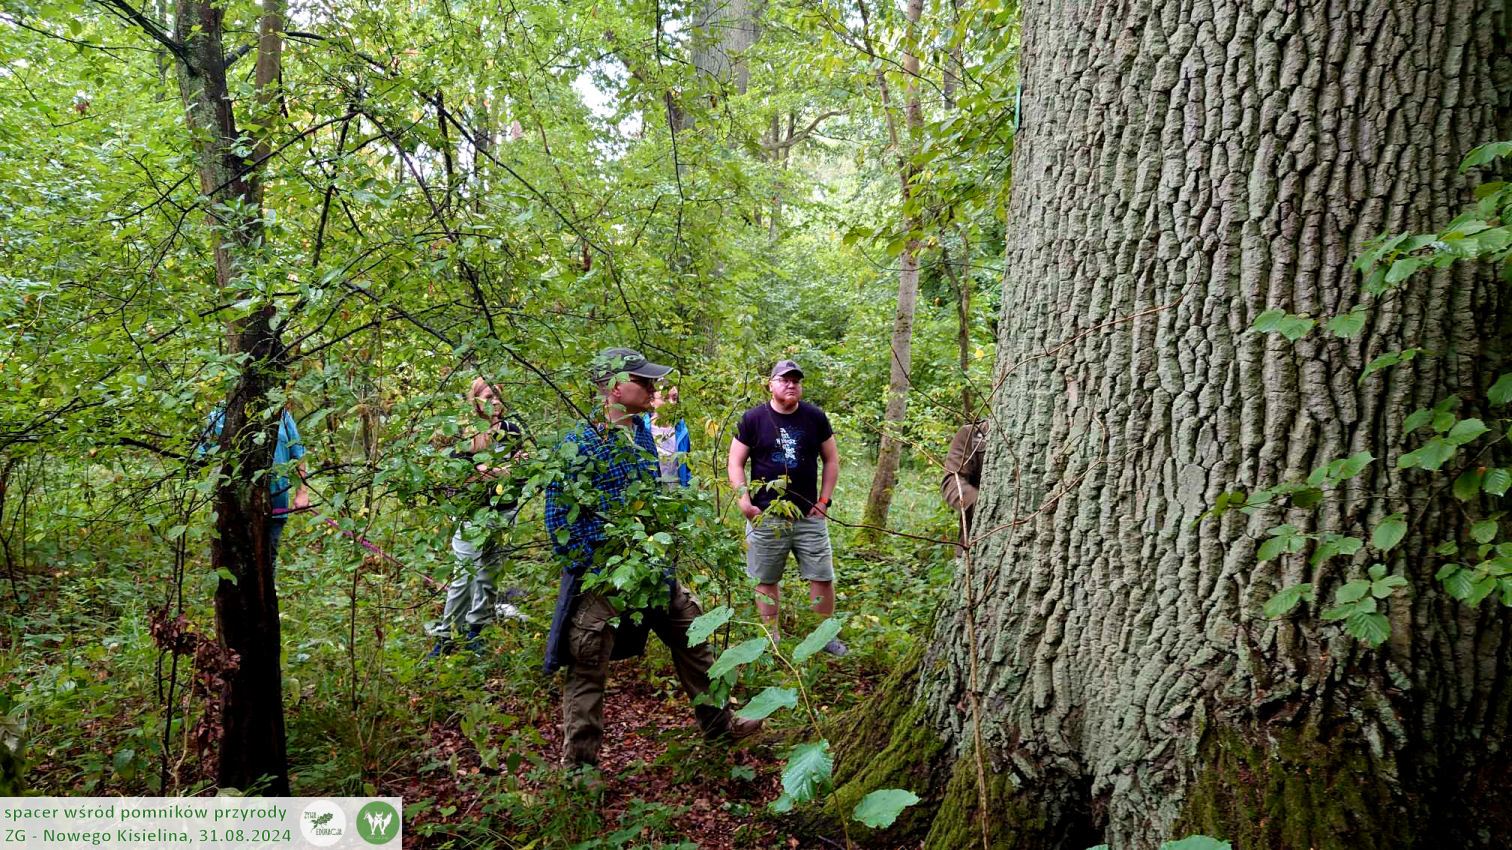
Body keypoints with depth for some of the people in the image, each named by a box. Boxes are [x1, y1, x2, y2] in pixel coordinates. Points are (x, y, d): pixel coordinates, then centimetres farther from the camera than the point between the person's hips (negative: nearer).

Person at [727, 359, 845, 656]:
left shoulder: (815, 417, 3)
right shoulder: (753, 418, -2)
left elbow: (831, 460, 10)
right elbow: (735, 463, 2)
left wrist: (824, 500, 3)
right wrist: (744, 501, -9)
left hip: (809, 516, 1)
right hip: (765, 517, -1)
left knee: (823, 577, 3)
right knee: (765, 581, 7)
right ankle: (772, 640, 20)